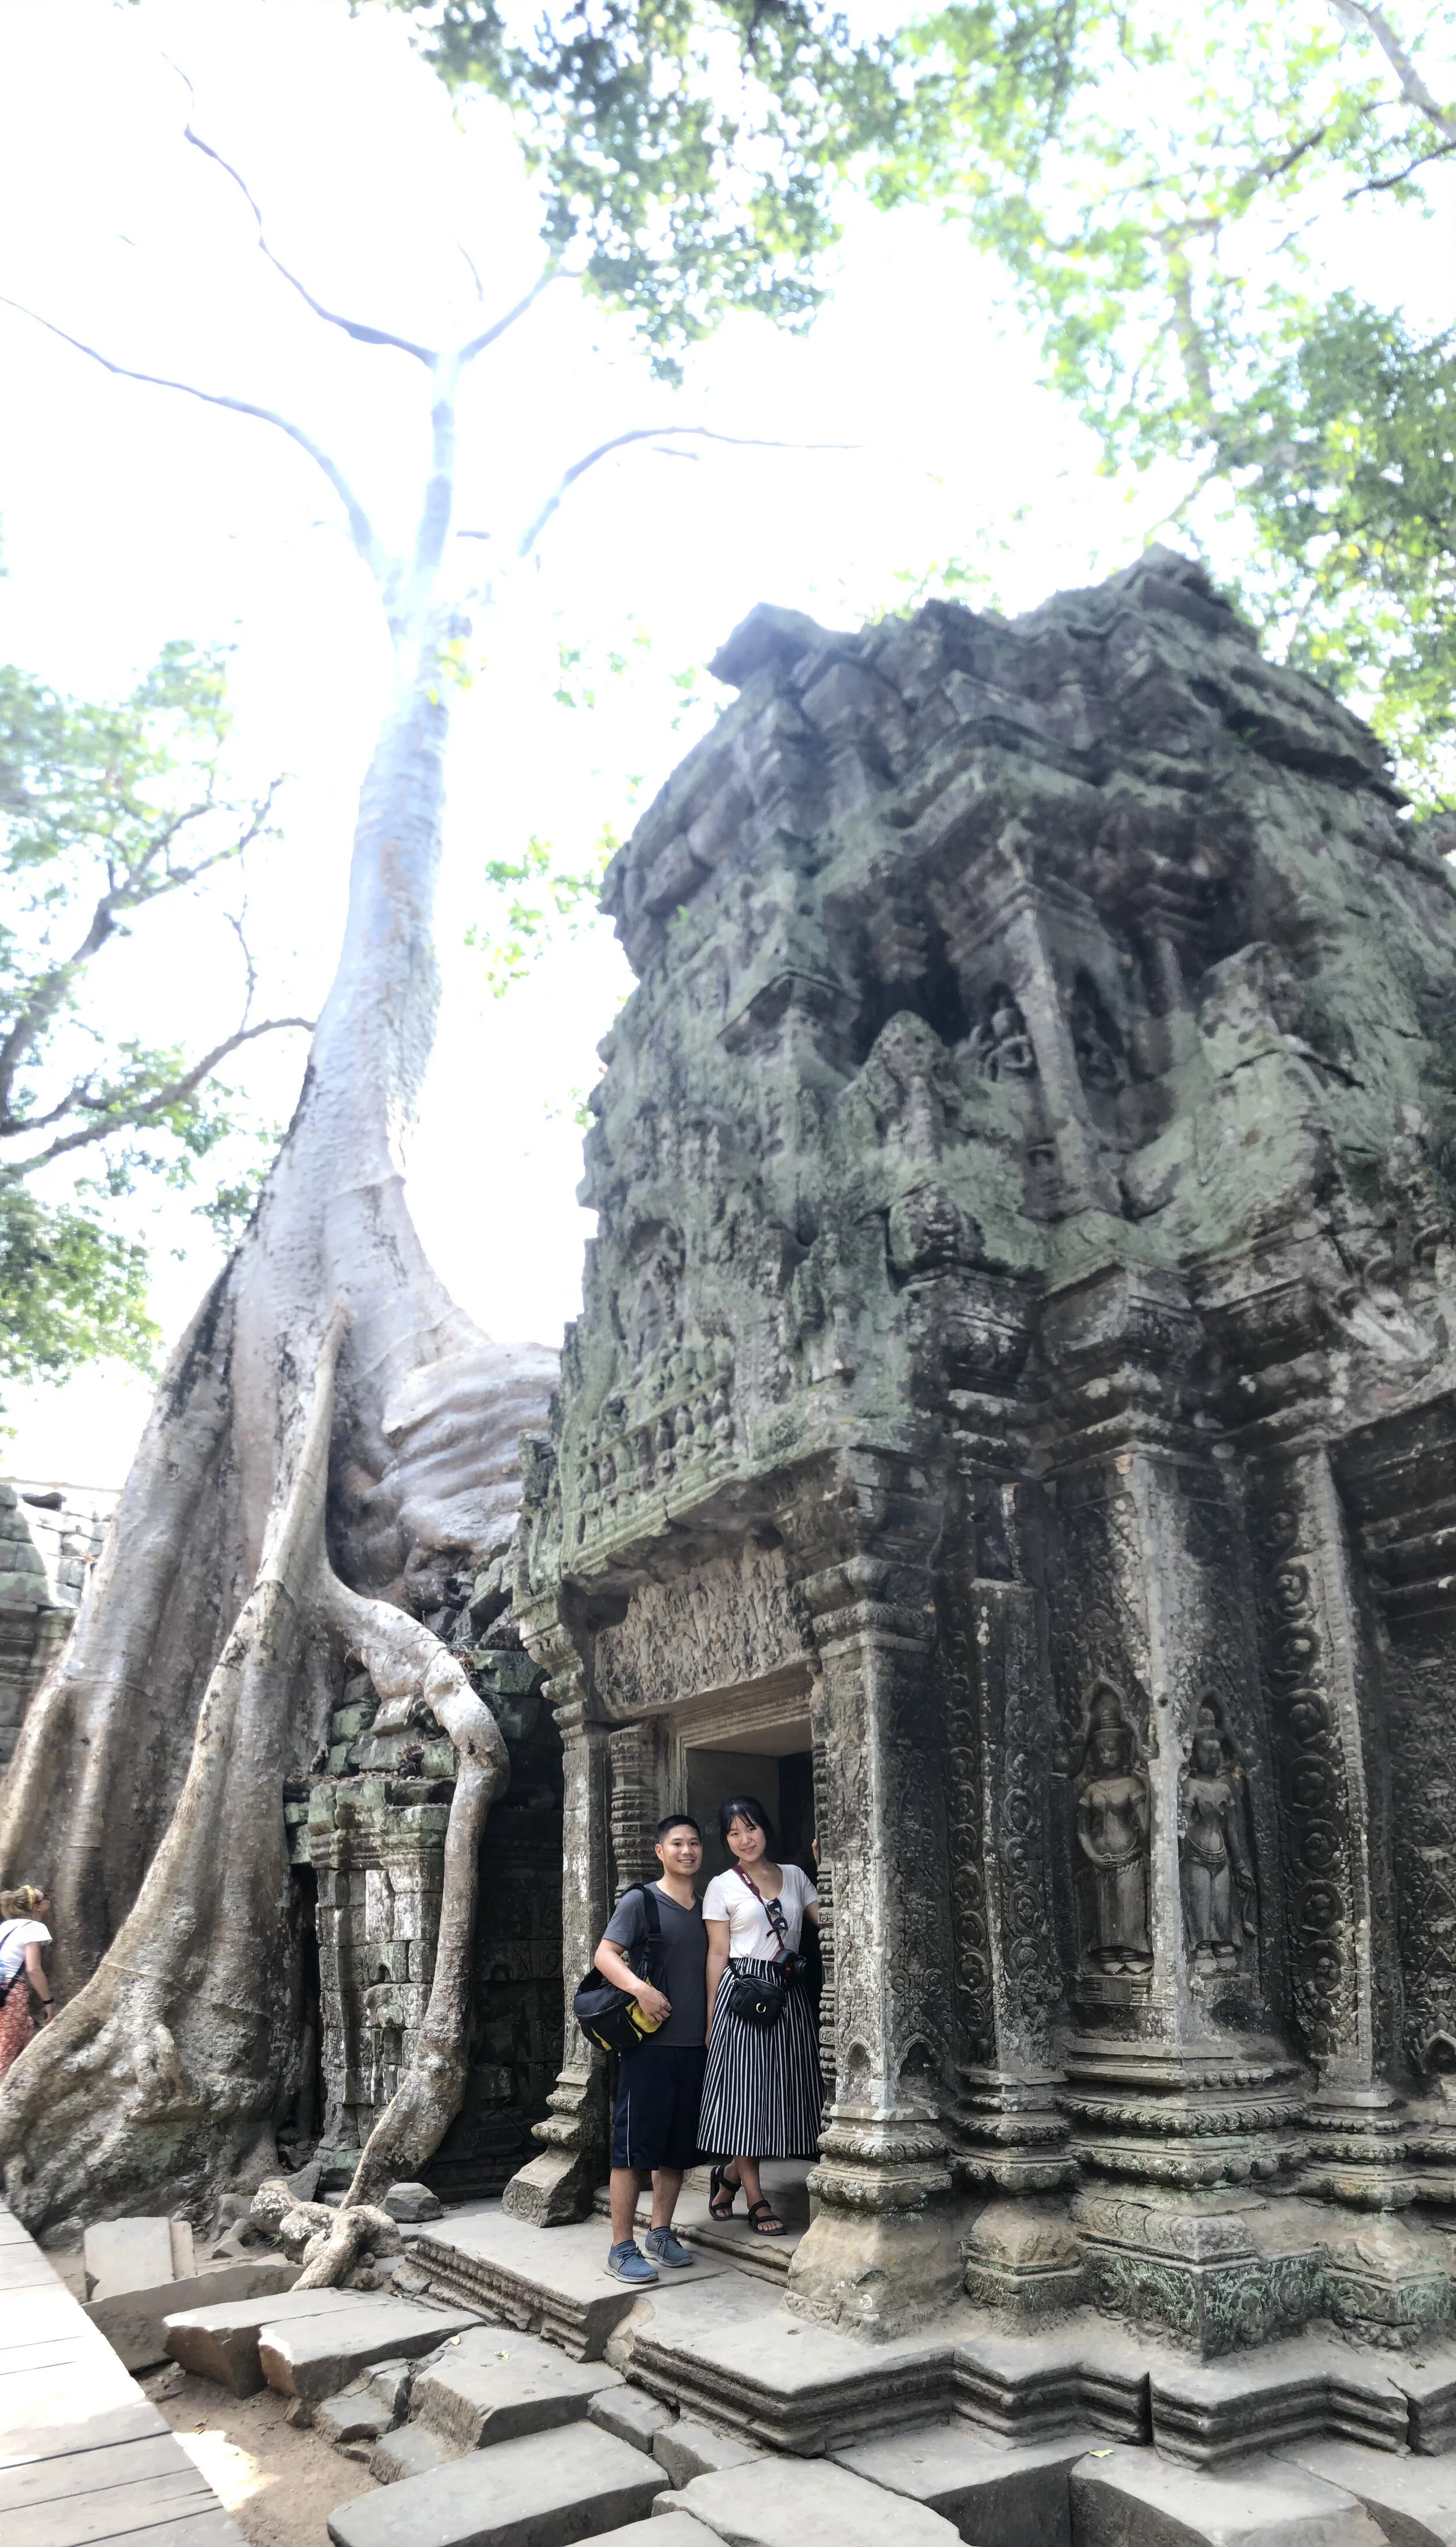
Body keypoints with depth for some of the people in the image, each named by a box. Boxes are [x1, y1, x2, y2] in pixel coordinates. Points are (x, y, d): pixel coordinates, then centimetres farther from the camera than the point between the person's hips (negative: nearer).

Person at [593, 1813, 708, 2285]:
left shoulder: (706, 1908, 13)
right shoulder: (640, 1901, -5)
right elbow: (605, 1955, -14)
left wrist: (712, 2028, 10)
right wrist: (641, 1989, -28)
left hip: (694, 2046, 6)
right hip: (650, 2045, -6)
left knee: (678, 2145, 13)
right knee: (634, 2144, -3)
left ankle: (661, 2233, 26)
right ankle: (622, 2247, 4)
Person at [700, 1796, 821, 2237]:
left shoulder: (795, 1877, 11)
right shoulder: (722, 1887, 1)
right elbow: (718, 1955, 1)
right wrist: (711, 2016, -2)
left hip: (789, 1993, 4)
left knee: (783, 2089, 6)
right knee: (745, 2090, -2)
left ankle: (729, 2174, 26)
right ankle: (756, 2200, 10)